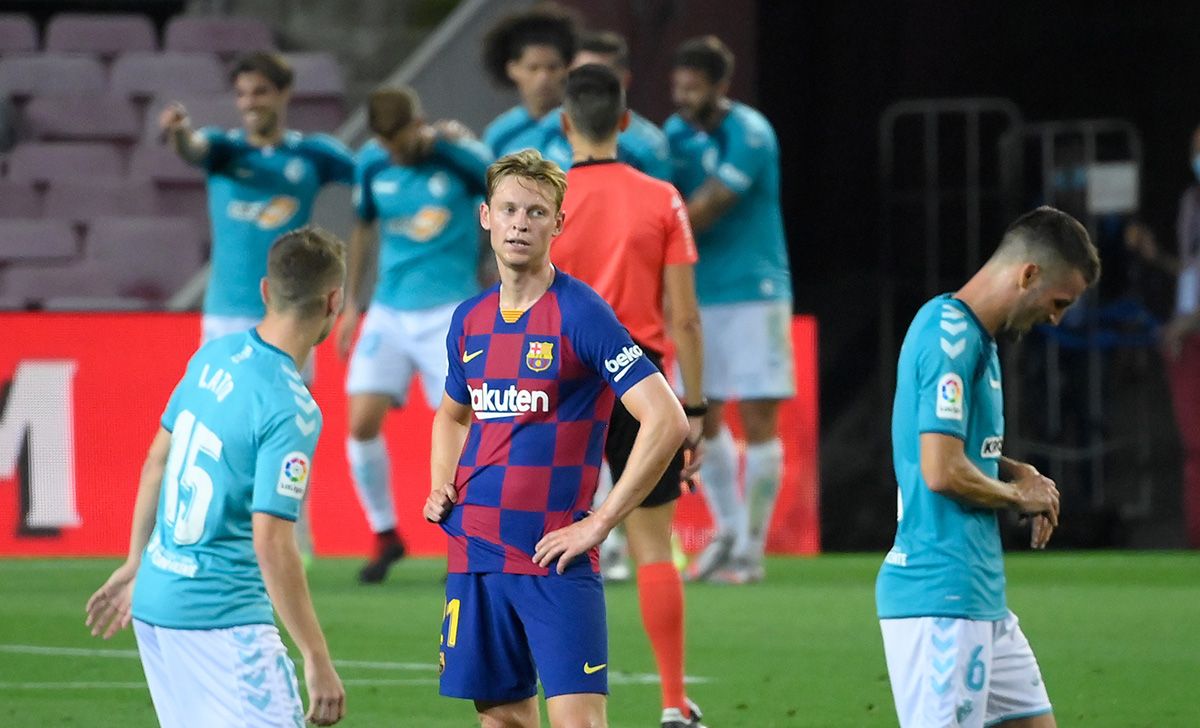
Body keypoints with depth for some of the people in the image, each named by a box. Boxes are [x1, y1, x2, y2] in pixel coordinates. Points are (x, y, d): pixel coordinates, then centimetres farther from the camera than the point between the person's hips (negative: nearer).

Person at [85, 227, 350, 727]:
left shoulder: (215, 356, 5)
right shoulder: (292, 411, -18)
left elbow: (157, 461, 15)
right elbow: (271, 543, -21)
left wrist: (136, 564, 28)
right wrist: (317, 661, -18)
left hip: (154, 597, 9)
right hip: (221, 618, -9)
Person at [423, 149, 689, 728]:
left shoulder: (580, 314, -10)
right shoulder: (471, 320, 10)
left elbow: (667, 420, -16)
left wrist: (601, 522, -16)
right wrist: (441, 490, 11)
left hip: (554, 558, -6)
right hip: (474, 556, 6)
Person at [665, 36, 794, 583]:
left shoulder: (748, 136, -15)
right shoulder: (676, 133, 6)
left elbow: (704, 210, -21)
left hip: (753, 292, -6)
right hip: (700, 293, 6)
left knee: (757, 419, -6)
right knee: (701, 417, 7)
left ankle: (751, 549, 1)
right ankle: (728, 532, 23)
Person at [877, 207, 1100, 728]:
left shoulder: (972, 334, 16)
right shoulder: (952, 336, -16)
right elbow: (942, 471, -23)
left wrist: (1017, 472, 12)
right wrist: (1019, 495, -6)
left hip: (981, 596, 11)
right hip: (942, 593, -11)